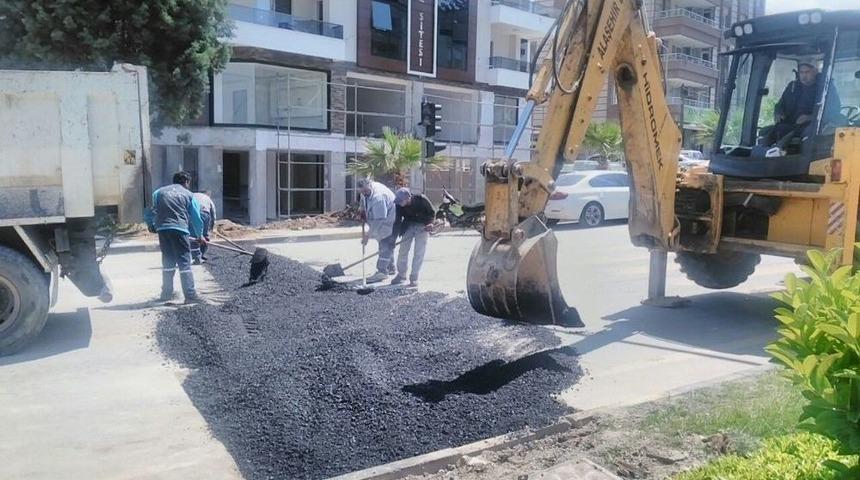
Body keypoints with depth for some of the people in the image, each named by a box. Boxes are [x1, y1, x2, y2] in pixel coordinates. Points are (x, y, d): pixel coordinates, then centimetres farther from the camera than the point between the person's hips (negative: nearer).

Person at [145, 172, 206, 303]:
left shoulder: (160, 192, 18)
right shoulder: (188, 195, 9)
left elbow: (150, 212, 9)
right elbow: (196, 217, 12)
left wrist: (151, 225, 24)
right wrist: (200, 235, 23)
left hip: (162, 229, 4)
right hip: (179, 229, -4)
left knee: (167, 262, 17)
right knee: (184, 263, -3)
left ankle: (166, 293, 24)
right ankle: (190, 295, -8)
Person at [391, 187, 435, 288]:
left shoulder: (421, 199, -27)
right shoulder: (399, 205, -20)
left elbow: (432, 212, -12)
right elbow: (397, 221, -13)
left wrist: (430, 223, -29)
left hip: (422, 226, -3)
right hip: (408, 226, 3)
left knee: (419, 253, -8)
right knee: (403, 250, 0)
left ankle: (414, 278, 1)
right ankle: (401, 275, 18)